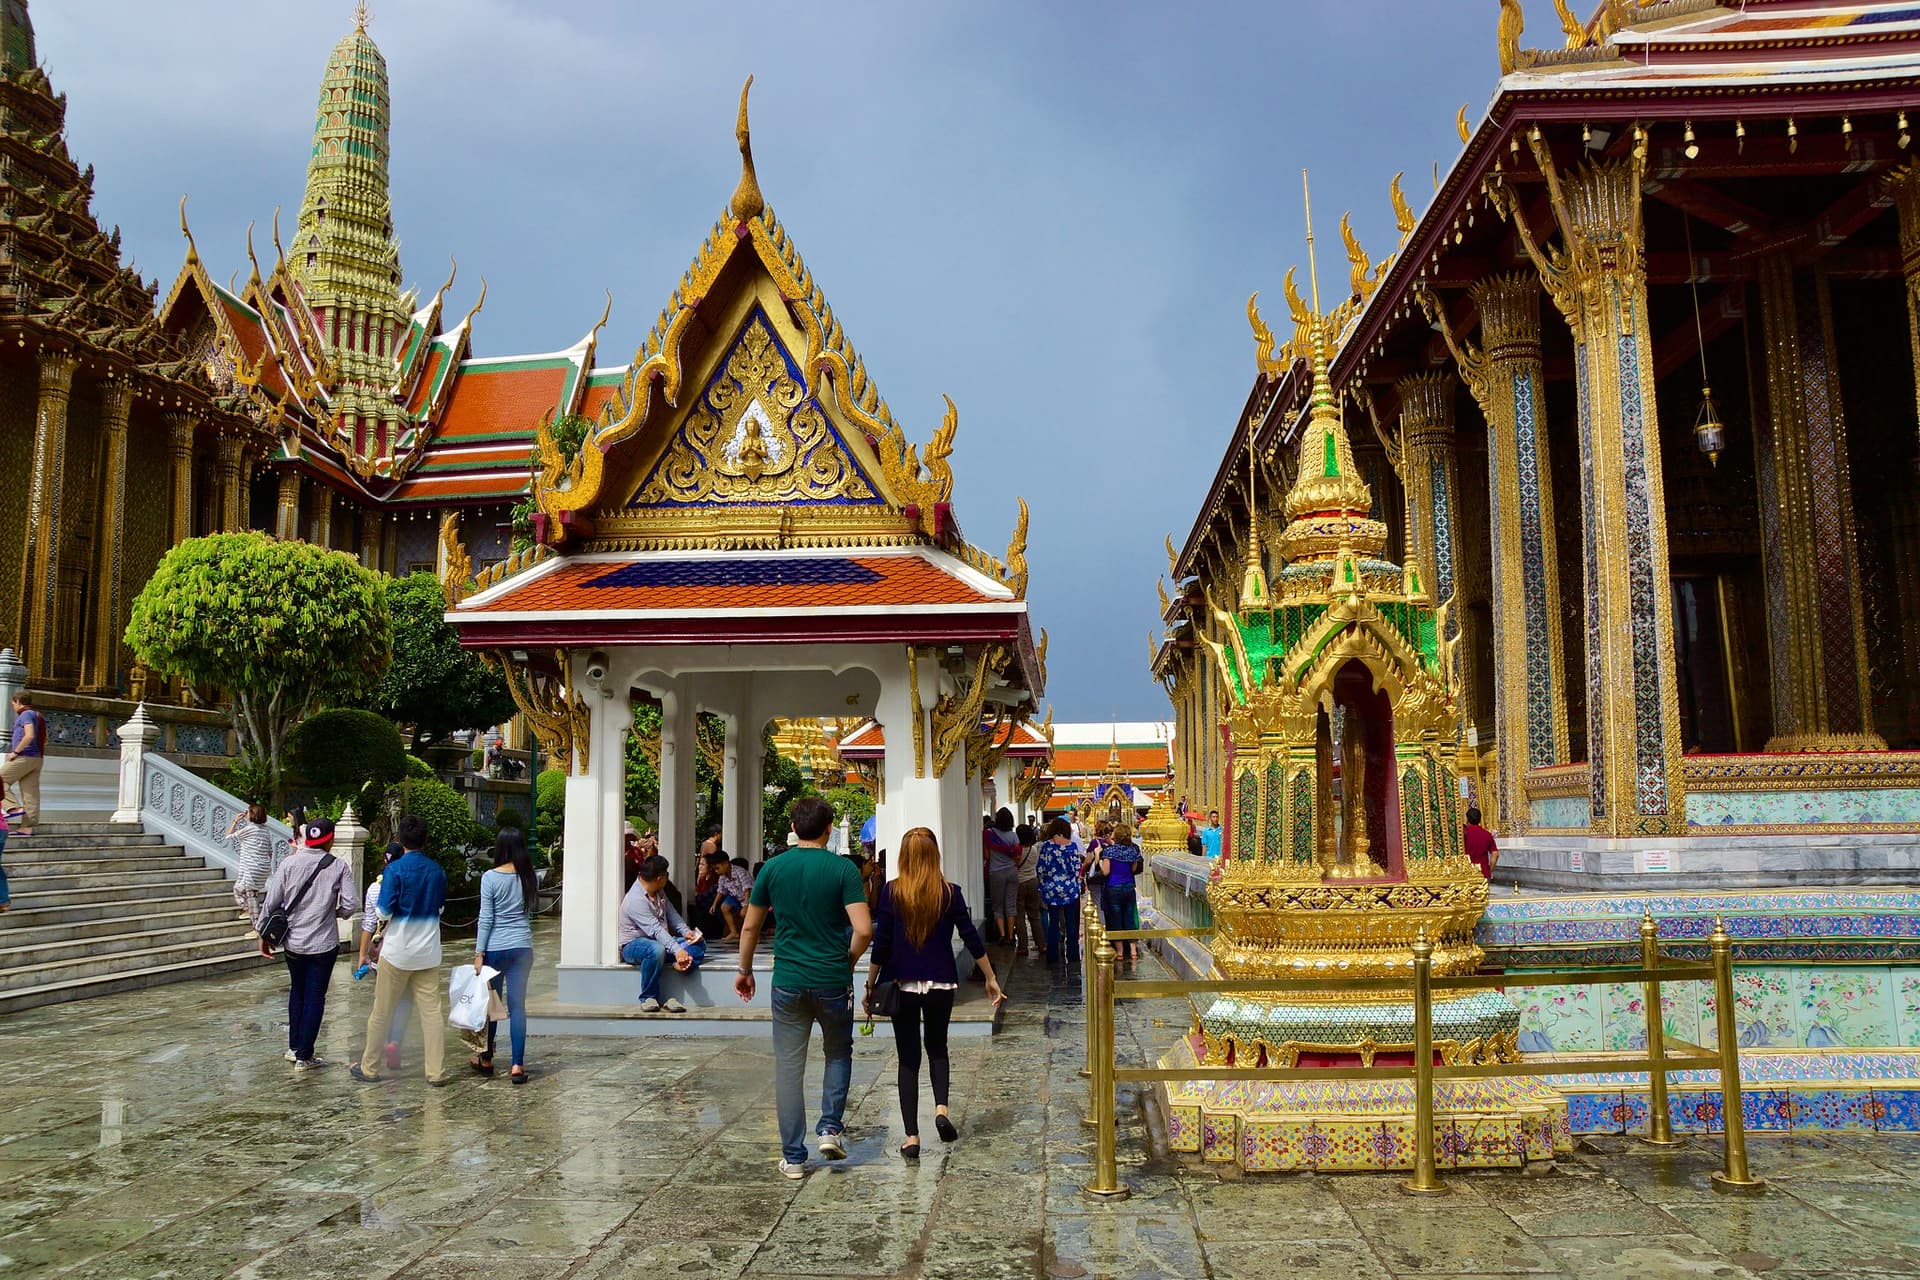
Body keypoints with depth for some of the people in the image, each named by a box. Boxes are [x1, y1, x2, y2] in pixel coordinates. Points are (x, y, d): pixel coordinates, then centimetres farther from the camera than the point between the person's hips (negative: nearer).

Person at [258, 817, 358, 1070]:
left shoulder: (288, 863, -5)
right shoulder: (338, 866, -9)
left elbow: (271, 901, -4)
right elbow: (351, 904, -13)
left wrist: (264, 934, 8)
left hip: (292, 942, 3)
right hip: (323, 944, -3)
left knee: (297, 991, 21)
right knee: (315, 997, 7)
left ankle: (294, 1047, 28)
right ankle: (304, 1056, 10)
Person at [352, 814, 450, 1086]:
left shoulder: (395, 869, -13)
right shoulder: (437, 870, 1)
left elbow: (384, 911, -14)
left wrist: (383, 921, 7)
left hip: (397, 950, -3)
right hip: (428, 952, 3)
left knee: (382, 1012, 11)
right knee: (432, 1012, 5)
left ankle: (369, 1068, 22)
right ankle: (437, 1072, 6)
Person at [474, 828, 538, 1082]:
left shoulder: (490, 878, -9)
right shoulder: (530, 877, 1)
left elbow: (486, 918, -8)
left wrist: (479, 953, -5)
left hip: (495, 947, -2)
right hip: (522, 946, 2)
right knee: (517, 1005, 3)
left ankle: (486, 1059, 26)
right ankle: (517, 1065, -1)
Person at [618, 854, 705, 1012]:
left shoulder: (659, 892, 7)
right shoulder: (635, 900, -24)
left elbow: (671, 913, 11)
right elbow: (655, 930, -33)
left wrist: (685, 931, -7)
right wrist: (677, 950, -41)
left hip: (660, 940, 9)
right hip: (633, 945, -9)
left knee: (699, 943, -7)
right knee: (656, 949, -42)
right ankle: (648, 998, -25)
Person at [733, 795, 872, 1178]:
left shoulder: (774, 868, 0)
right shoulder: (843, 869, -8)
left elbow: (750, 927, 8)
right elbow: (863, 930, -15)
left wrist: (745, 970, 22)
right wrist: (848, 961, 4)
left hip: (788, 982, 1)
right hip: (833, 982, -1)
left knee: (788, 1066, 8)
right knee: (838, 1053, 22)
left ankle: (793, 1157, 11)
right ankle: (830, 1128, 10)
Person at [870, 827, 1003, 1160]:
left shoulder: (891, 892, -8)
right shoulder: (950, 893, -5)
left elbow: (881, 943, -6)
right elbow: (971, 938, -1)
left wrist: (870, 985, 4)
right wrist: (991, 978, 9)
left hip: (902, 984, -1)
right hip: (941, 983, 1)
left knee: (908, 1057, 7)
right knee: (937, 1047, 22)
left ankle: (911, 1137, 5)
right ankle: (941, 1109, 1)